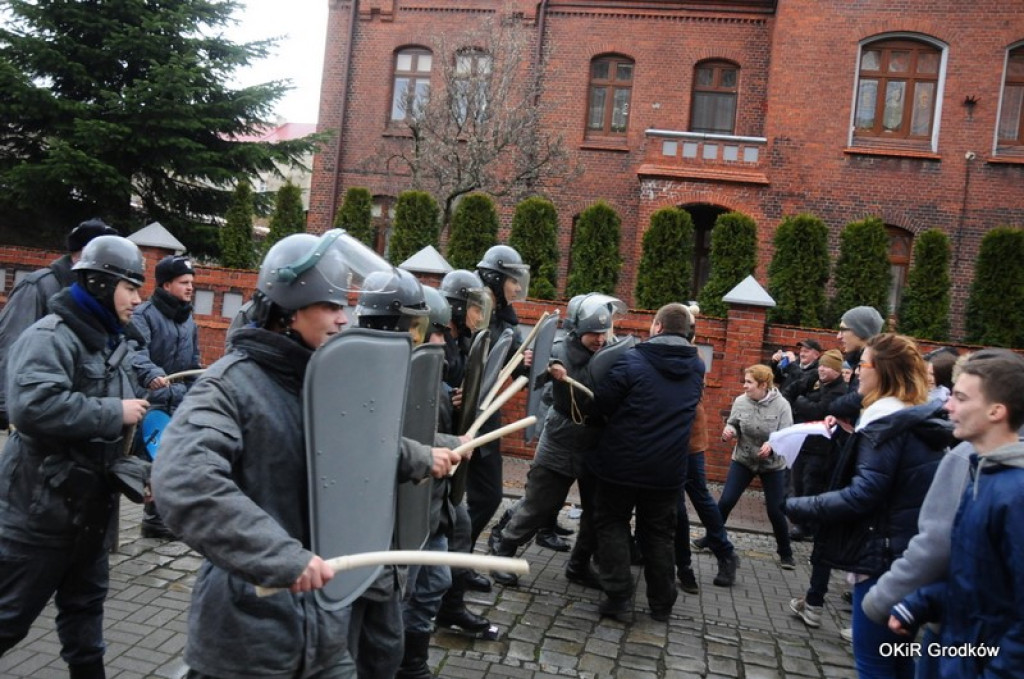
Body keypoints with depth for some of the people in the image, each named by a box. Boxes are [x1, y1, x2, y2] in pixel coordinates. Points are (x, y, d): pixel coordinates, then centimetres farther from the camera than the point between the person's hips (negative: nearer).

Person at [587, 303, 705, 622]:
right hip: (667, 467, 4)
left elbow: (600, 404, -13)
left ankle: (617, 598, 7)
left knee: (612, 525, 11)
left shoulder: (632, 360, -15)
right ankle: (662, 604, 23)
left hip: (621, 463, -4)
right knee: (659, 533, 16)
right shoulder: (697, 367, 2)